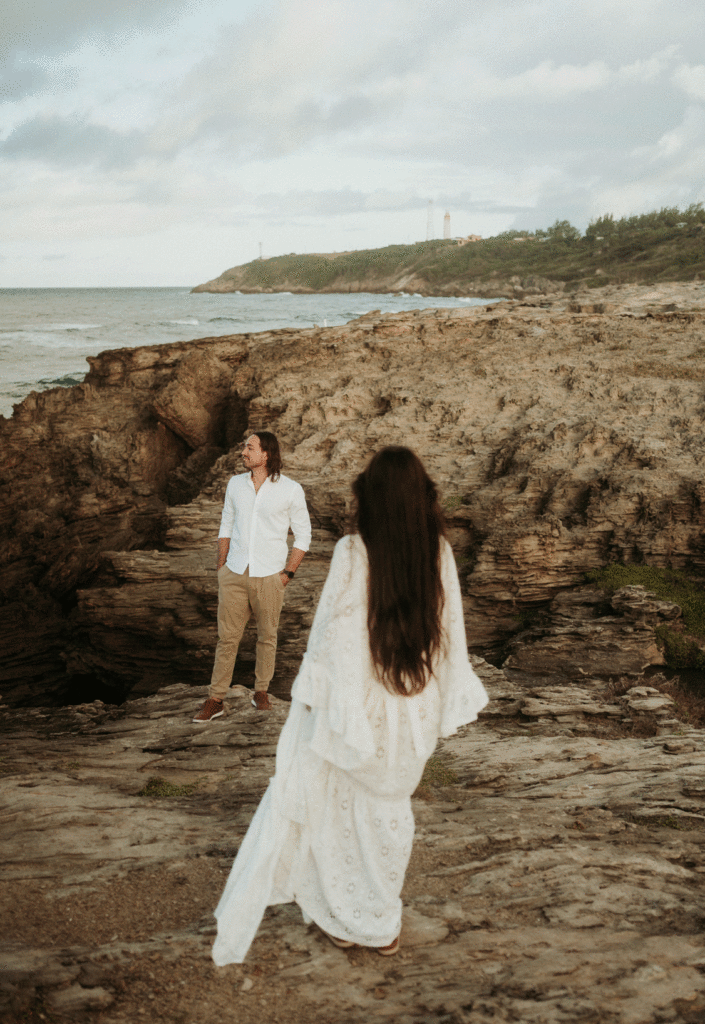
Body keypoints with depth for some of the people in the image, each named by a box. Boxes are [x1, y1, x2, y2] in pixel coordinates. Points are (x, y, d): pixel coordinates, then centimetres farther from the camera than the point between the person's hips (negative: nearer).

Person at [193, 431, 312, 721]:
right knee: (227, 637, 3)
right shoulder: (235, 484, 6)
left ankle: (261, 691, 28)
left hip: (269, 577, -2)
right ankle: (215, 700, 9)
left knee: (267, 636, 11)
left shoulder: (291, 490, -5)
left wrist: (288, 573, -5)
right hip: (235, 575, 2)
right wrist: (221, 568, 8)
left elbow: (303, 535, 1)